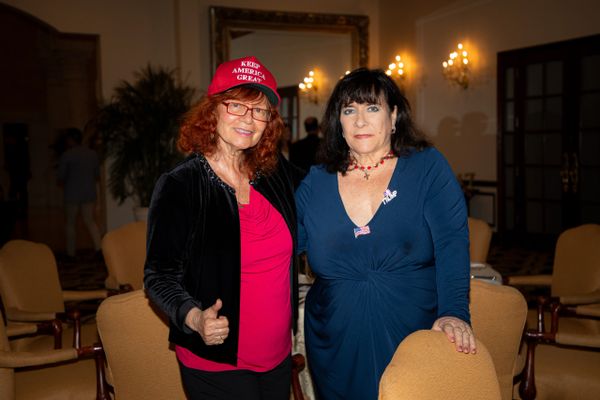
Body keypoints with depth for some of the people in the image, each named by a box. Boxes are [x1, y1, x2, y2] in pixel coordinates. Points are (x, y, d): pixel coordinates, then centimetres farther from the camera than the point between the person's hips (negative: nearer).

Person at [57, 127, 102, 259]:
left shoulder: (66, 155, -9)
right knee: (90, 220, 11)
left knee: (70, 223, 8)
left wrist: (62, 184, 16)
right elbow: (97, 175, 10)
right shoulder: (92, 154, 5)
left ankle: (71, 253, 12)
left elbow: (61, 178, -6)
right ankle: (98, 247, -4)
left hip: (72, 193, -4)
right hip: (89, 192, 4)